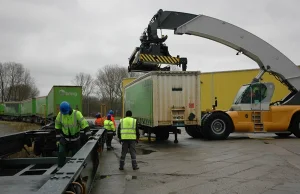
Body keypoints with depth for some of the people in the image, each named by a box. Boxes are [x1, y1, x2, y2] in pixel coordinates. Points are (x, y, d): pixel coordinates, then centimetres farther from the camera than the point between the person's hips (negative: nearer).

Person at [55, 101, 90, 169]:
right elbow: (57, 126, 4)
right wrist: (59, 135, 4)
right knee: (61, 153, -7)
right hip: (65, 138, 2)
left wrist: (87, 135, -26)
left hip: (75, 139, -2)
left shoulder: (77, 114, -21)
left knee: (76, 155, 9)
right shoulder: (60, 114, -11)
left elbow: (84, 124, -22)